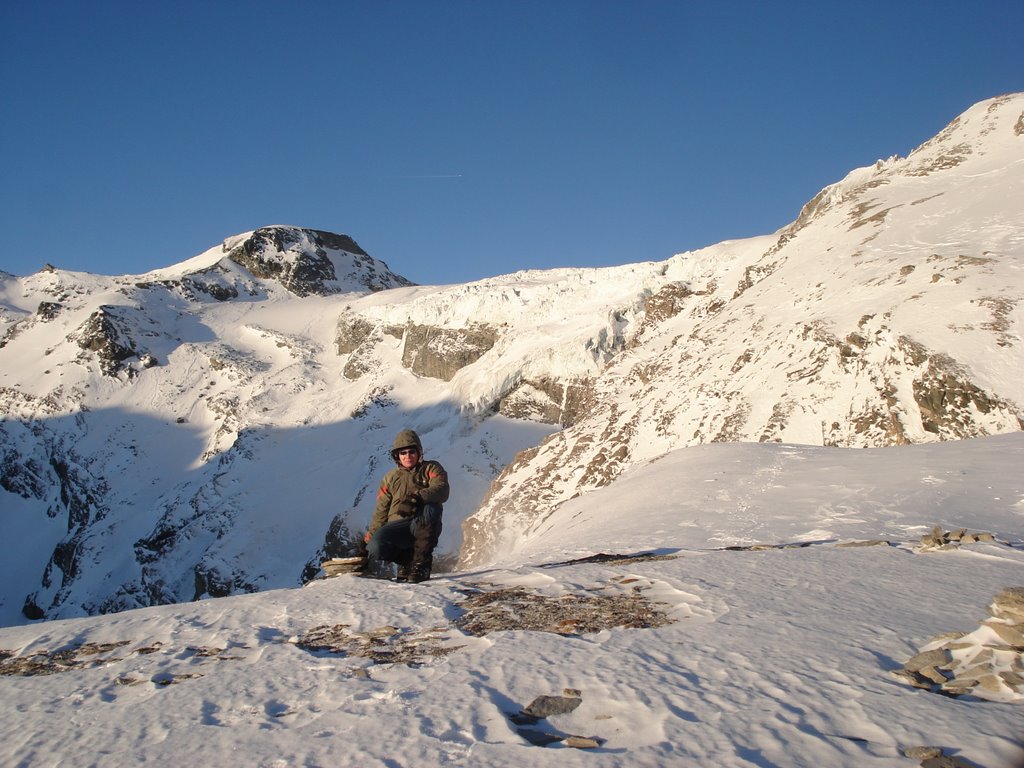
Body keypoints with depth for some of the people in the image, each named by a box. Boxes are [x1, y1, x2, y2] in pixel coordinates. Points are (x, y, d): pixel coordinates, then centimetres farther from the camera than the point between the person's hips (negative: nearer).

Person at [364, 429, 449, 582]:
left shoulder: (431, 469, 10)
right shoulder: (390, 478, 20)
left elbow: (442, 490, -12)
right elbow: (381, 511, 18)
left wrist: (418, 496, -29)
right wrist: (370, 536, 6)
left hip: (424, 526, -2)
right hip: (397, 525, 2)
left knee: (431, 508, -38)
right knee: (376, 547, -30)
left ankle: (421, 563, -23)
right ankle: (407, 559, 4)